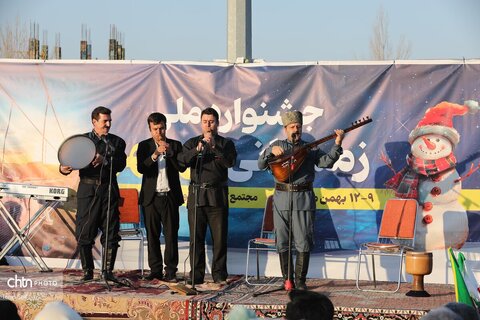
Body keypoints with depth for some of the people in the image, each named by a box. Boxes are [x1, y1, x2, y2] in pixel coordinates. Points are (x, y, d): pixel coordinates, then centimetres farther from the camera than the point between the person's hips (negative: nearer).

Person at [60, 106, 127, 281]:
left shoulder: (117, 142, 11)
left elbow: (121, 164, -4)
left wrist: (104, 160, -20)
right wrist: (64, 168, -19)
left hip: (109, 190, 1)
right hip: (88, 190, -1)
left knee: (111, 234, 0)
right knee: (84, 233, -2)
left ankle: (108, 270, 9)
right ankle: (87, 271, 8)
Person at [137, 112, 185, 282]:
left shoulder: (175, 145, 8)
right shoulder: (144, 146, 7)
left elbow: (182, 168, -2)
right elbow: (140, 168, -7)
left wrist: (169, 152, -13)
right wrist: (155, 154, -20)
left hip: (170, 196, 0)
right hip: (151, 197, 0)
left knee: (171, 235, -4)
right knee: (152, 236, 2)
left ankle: (170, 271, -1)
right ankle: (155, 270, 9)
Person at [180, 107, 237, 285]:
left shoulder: (226, 143, 8)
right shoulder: (192, 143, 12)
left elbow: (230, 162, -9)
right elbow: (182, 161, -4)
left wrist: (214, 146, -18)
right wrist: (197, 149, -19)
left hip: (217, 196, -1)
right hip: (196, 195, 1)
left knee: (219, 237, -2)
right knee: (196, 237, 0)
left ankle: (219, 274, 6)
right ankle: (196, 275, 5)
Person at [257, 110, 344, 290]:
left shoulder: (310, 148, 11)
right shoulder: (277, 145, 14)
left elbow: (327, 162, -4)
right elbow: (261, 165, 5)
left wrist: (337, 145, -18)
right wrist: (271, 152, -13)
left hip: (303, 199, -1)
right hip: (281, 197, 1)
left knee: (303, 242, -4)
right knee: (282, 242, 3)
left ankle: (300, 280, 5)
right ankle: (287, 280, 12)